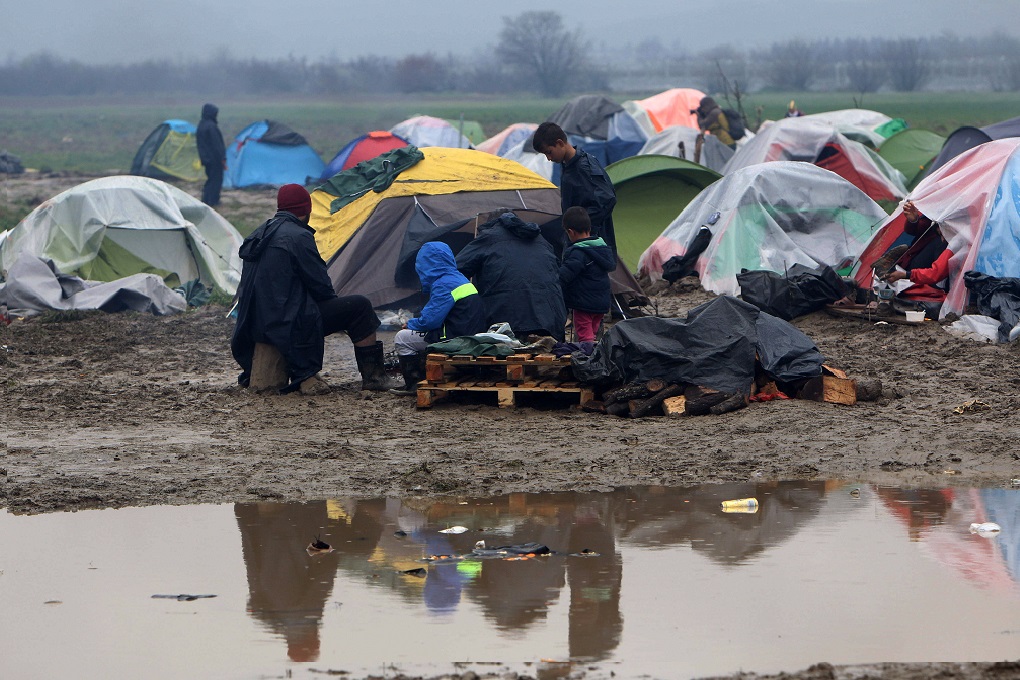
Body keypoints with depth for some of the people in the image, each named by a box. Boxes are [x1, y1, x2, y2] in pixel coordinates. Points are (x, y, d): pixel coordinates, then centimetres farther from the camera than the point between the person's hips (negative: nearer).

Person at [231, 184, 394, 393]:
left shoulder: (259, 235, 14)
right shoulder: (298, 236, -13)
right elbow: (321, 286, -10)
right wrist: (334, 303, 13)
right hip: (291, 324, -9)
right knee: (360, 307, 1)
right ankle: (373, 376, 6)